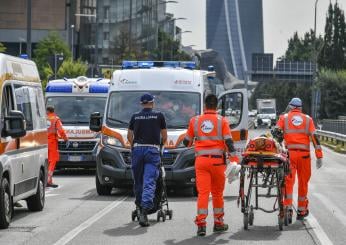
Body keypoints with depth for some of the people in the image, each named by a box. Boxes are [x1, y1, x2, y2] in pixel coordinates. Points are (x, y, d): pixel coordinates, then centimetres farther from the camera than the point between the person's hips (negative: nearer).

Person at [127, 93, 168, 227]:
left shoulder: (135, 116, 11)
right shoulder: (159, 116, 6)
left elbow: (129, 136, 16)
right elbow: (164, 136, 13)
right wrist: (161, 145, 32)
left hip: (137, 149, 2)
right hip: (153, 150, -2)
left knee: (138, 181, 14)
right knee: (149, 182, -9)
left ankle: (139, 207, 23)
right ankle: (145, 210, -23)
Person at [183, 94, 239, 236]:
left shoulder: (195, 121, 6)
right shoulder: (222, 121, 0)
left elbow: (186, 142, 15)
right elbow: (229, 142, -8)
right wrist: (234, 159, -8)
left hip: (201, 160, 1)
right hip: (217, 160, -1)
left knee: (203, 192, -3)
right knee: (217, 193, 12)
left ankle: (201, 224, -12)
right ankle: (218, 223, 22)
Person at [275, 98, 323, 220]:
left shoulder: (284, 118, 9)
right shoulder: (308, 119, 11)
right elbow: (315, 137, 5)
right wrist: (319, 156, 3)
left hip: (289, 153, -1)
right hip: (304, 154, 1)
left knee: (288, 181, -1)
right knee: (303, 182, 10)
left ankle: (288, 207, -15)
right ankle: (301, 211, 17)